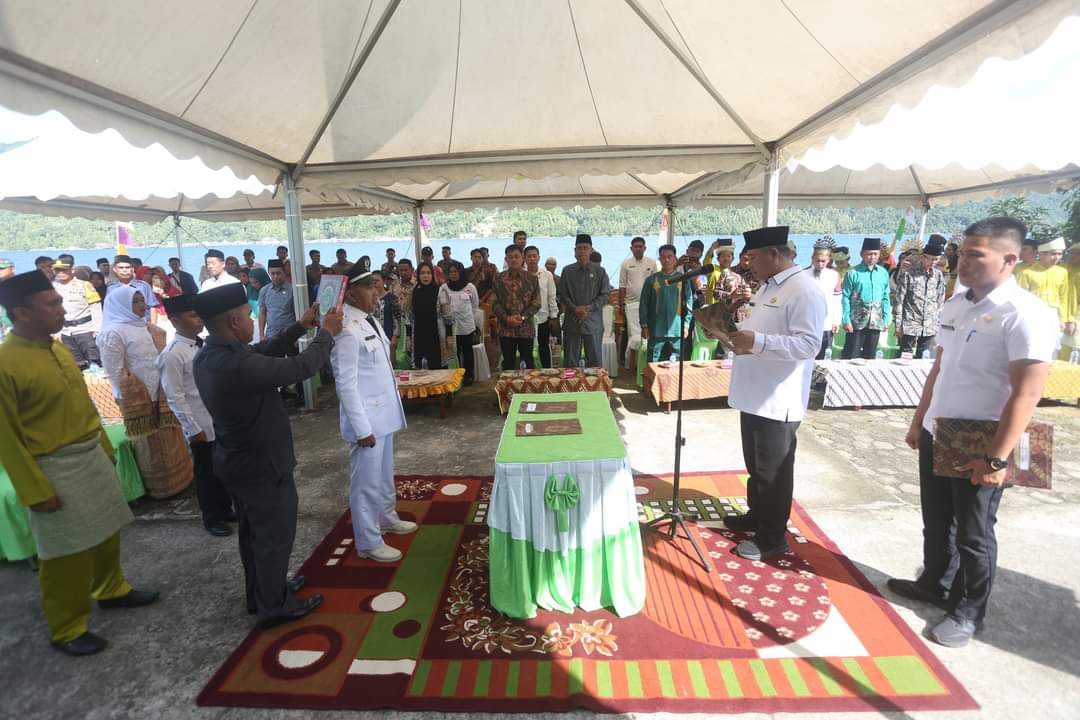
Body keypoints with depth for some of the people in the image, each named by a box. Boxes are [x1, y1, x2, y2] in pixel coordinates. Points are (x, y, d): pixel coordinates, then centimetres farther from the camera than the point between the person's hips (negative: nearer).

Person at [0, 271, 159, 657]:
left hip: (93, 456, 8)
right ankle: (67, 629, 25)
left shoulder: (58, 347, 3)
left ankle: (111, 590, 43)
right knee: (67, 554, 6)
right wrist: (36, 491, -15)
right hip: (56, 469, -7)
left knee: (107, 532, 22)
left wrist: (105, 447, 18)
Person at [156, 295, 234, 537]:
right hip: (201, 425, -6)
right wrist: (193, 429, -15)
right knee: (207, 472, 11)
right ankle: (212, 518, 30)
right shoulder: (172, 354, -18)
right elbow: (175, 398, -17)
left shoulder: (203, 344, 4)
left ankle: (226, 509, 39)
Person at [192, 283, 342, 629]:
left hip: (239, 459, 10)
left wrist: (300, 327, 6)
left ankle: (260, 592, 43)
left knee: (254, 532, 25)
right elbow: (301, 367, -26)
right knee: (274, 534, 10)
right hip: (261, 463, -9)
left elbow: (263, 353, 7)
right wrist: (327, 333, -11)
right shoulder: (236, 365, -34)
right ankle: (274, 605, 28)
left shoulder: (208, 356, -4)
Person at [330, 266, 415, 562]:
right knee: (367, 481, 7)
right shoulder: (347, 330, -21)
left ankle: (387, 519, 45)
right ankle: (368, 542, 23)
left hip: (383, 411, 9)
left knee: (385, 473, 24)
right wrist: (362, 428, -20)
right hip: (366, 417, -9)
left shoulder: (371, 320, 6)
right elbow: (347, 384, -21)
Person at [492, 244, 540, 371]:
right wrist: (507, 318, -13)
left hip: (526, 328, 0)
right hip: (506, 329, 0)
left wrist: (523, 317, -13)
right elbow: (494, 303, 1)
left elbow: (536, 302, 0)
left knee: (528, 363, 9)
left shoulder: (531, 278, 3)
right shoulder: (499, 278, 3)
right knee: (508, 364, 7)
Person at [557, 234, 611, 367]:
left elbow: (605, 295, 0)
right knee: (570, 361, 6)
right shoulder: (567, 271, 6)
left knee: (595, 361, 4)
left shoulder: (600, 271, 4)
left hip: (593, 322, -1)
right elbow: (562, 295, 4)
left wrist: (589, 308, -12)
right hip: (572, 321, 1)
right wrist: (575, 309, -12)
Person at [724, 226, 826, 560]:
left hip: (778, 400, -9)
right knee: (755, 465, 22)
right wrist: (737, 331, 7)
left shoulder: (804, 290, -17)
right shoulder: (768, 286, 14)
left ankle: (773, 537, 19)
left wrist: (757, 342, -33)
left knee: (773, 471, 4)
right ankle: (756, 516, 39)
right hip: (754, 394, 9)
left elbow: (809, 344, -25)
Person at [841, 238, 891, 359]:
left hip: (876, 322, 4)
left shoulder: (884, 273, 7)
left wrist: (886, 319, 6)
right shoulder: (853, 273, -6)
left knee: (870, 356, 12)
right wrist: (846, 320, -11)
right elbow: (845, 298, -7)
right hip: (857, 322, -4)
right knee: (850, 356, -2)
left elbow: (885, 298, 11)